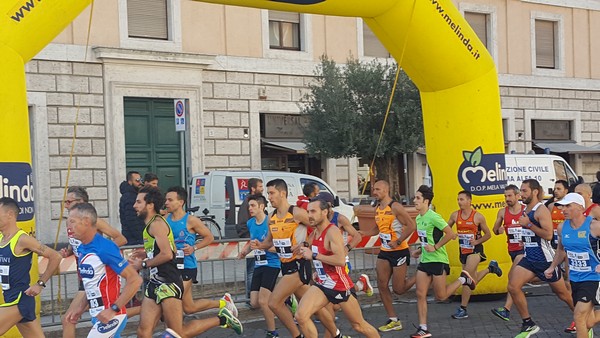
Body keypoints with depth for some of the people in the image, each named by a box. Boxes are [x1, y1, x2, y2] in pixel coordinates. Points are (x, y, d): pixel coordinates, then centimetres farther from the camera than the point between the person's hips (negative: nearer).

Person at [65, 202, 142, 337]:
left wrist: (114, 309, -21)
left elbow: (135, 280, -20)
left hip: (111, 316, -8)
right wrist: (82, 307, 12)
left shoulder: (104, 248, -19)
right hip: (97, 316, 8)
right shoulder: (81, 249, 7)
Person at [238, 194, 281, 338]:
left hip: (271, 264, -8)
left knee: (263, 301, -13)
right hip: (258, 265, 8)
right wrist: (245, 251, 9)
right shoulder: (250, 223, 7)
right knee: (254, 303, 5)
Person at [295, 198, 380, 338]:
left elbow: (341, 260, -33)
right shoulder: (314, 234, 4)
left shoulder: (332, 232, -20)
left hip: (341, 287, -7)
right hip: (322, 285, 7)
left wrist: (314, 256, -27)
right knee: (301, 316, -15)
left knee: (359, 325, 9)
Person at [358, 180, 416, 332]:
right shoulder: (377, 209, 9)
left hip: (399, 251, -8)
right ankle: (393, 320, 12)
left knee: (398, 289, -4)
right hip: (384, 252, 8)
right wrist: (362, 233, 6)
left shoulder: (395, 207, -16)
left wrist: (398, 242, -23)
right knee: (382, 286, 3)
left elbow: (411, 225, -20)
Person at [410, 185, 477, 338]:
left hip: (438, 260, -8)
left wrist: (435, 247, -20)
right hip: (424, 260, 8)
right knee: (420, 294, 0)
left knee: (440, 296, 2)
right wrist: (420, 250, 9)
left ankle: (463, 279, 23)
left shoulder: (433, 217, -18)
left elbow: (451, 234, -22)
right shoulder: (418, 218, 8)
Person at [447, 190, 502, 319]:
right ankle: (490, 268, 43)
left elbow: (488, 234, -2)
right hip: (463, 250, 6)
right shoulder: (455, 215, 0)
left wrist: (477, 241, -18)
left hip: (475, 250, -6)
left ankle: (463, 310, -3)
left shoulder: (478, 217, -11)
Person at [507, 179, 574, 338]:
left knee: (562, 293, 7)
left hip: (546, 259, -7)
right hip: (529, 258, 7)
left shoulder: (541, 210, -16)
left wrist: (528, 224, -27)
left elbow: (549, 235, -26)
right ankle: (528, 324, 1)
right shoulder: (525, 209, 9)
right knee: (513, 287, -9)